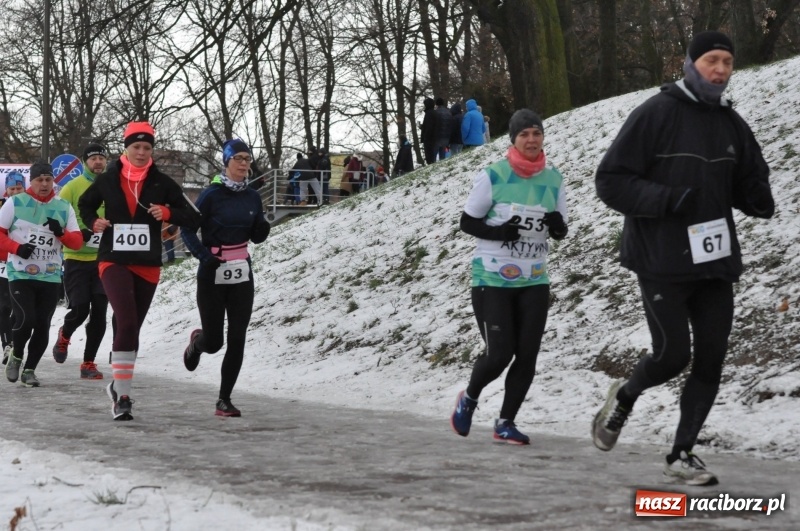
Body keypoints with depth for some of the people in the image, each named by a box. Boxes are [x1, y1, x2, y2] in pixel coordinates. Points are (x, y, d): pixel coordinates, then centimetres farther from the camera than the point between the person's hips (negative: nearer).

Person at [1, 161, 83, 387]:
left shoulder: (64, 207, 6)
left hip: (50, 277, 3)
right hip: (20, 274, -3)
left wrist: (61, 233, -15)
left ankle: (29, 370, 20)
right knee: (26, 320, -16)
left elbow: (77, 242, 4)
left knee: (42, 327, 2)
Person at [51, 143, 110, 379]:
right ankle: (64, 335, 24)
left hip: (104, 260, 3)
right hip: (77, 259, -2)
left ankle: (89, 363, 10)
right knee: (80, 309, -10)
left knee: (99, 312, 0)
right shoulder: (73, 187, -1)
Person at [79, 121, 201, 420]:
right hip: (114, 261, -2)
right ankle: (122, 396, -19)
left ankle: (118, 386, 30)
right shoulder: (108, 180, 2)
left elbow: (193, 218, 1)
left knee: (132, 328, 11)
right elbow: (85, 204, 21)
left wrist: (167, 212, -16)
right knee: (127, 322, -20)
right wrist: (93, 222, 1)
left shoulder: (161, 183, 2)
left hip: (148, 266, 2)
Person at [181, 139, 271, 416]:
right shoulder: (212, 194, -9)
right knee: (213, 342, -2)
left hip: (242, 275, 4)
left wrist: (263, 228, -10)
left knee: (237, 340, -3)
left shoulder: (252, 197, 6)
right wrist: (204, 256, -20)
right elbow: (187, 229, -8)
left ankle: (224, 400, 6)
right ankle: (197, 341, 37)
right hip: (212, 275, -4)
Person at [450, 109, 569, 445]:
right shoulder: (492, 177, -10)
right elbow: (467, 222, -3)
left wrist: (557, 224, -13)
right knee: (499, 354, -8)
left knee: (527, 355, -1)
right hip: (492, 280, -4)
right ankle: (469, 398, 23)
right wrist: (498, 232, -20)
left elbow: (560, 234, 11)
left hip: (534, 281, 4)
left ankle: (506, 423, 13)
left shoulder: (554, 179, 2)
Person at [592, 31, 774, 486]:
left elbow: (749, 182, 20)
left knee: (710, 362, 2)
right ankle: (625, 396, 25)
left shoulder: (732, 125, 10)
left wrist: (759, 198, -5)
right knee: (673, 355, -7)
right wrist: (666, 198, -23)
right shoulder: (656, 115, -7)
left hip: (716, 261, 6)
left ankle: (683, 455, 14)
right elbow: (611, 180, -9)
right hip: (663, 261, -6)